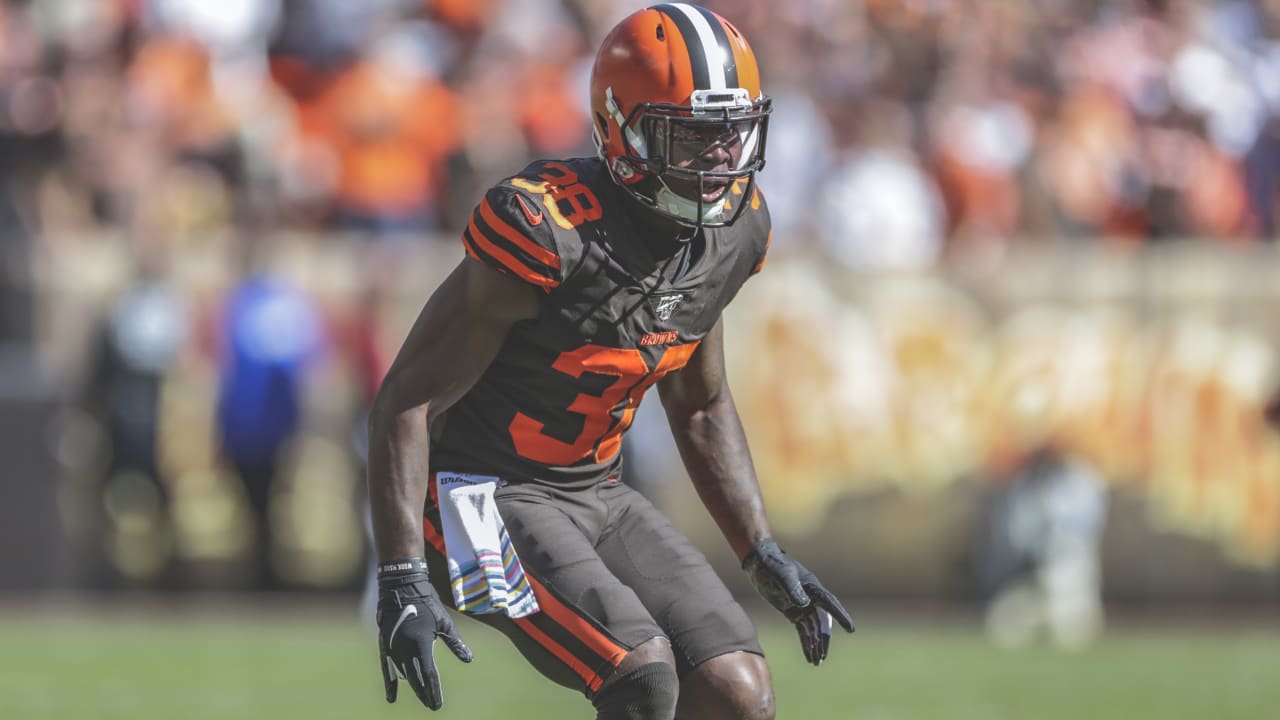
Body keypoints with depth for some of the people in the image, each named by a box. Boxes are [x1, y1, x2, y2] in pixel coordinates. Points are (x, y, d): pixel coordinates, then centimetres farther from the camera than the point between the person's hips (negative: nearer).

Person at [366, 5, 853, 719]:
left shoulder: (732, 232, 1)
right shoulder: (548, 231, -24)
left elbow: (701, 409, 18)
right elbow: (410, 399, -19)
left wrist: (766, 555, 12)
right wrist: (402, 580, -25)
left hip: (597, 495, 8)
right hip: (486, 494, -8)